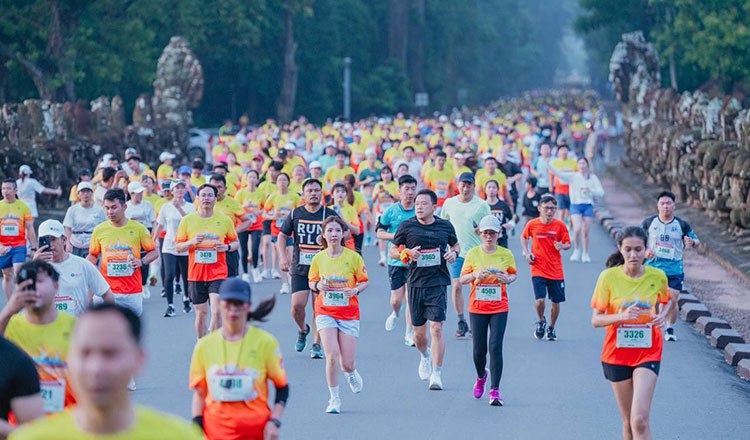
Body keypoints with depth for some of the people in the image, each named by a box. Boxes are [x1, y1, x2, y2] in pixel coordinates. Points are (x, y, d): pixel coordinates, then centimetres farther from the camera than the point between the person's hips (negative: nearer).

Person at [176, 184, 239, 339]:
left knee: (217, 311, -14)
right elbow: (177, 246, 4)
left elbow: (235, 242, 12)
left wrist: (227, 247, -11)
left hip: (218, 273, -1)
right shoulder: (187, 220, 1)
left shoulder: (225, 220, 2)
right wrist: (192, 242, -16)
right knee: (201, 313, 7)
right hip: (195, 274, 1)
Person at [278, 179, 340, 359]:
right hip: (299, 268, 1)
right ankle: (302, 330, 23)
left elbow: (344, 234, 10)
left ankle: (316, 344, 9)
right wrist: (283, 257, 0)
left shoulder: (330, 215, 0)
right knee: (297, 305, -8)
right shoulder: (295, 214, 4)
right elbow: (282, 236, 13)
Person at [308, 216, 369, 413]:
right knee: (332, 355, -16)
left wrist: (356, 290, -17)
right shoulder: (319, 258, -1)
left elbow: (364, 281, 4)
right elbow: (312, 281, 13)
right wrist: (318, 285, -10)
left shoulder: (353, 257, -5)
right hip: (325, 312, 0)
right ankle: (334, 399, 1)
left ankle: (350, 373, 38)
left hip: (349, 313, 0)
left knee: (347, 362, -2)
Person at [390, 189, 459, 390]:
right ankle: (424, 355, 44)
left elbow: (456, 245, 21)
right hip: (415, 282, 1)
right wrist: (407, 253, -12)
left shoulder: (445, 226, 3)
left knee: (436, 328, -12)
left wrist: (454, 253, -3)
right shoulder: (406, 226, 1)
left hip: (438, 283, -1)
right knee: (418, 332, 10)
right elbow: (392, 250, 8)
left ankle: (436, 374, -8)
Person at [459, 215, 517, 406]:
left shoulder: (506, 254, 0)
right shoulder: (473, 254, 1)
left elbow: (513, 274, 13)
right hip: (477, 307, 1)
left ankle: (495, 390, -8)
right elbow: (462, 279, 4)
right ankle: (481, 377, 37)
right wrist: (475, 274, -15)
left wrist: (508, 279, -10)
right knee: (479, 350, 5)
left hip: (499, 308, -1)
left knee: (495, 347, -12)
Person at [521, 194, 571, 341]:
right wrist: (526, 253, 1)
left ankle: (551, 328, 30)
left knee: (556, 301, 6)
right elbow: (524, 237, 15)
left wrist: (562, 246, -21)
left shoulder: (560, 225, -4)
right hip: (538, 269, -1)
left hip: (556, 271, 1)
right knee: (540, 300, -14)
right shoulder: (532, 224, -3)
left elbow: (568, 244, 2)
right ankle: (541, 321, 18)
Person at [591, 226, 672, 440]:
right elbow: (596, 319, -7)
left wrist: (663, 315, -6)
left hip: (648, 353, -1)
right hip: (616, 354, 1)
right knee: (628, 422, 10)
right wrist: (622, 316, -26)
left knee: (640, 420, -16)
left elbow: (667, 300, 18)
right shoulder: (609, 277, -9)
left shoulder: (657, 276, -5)